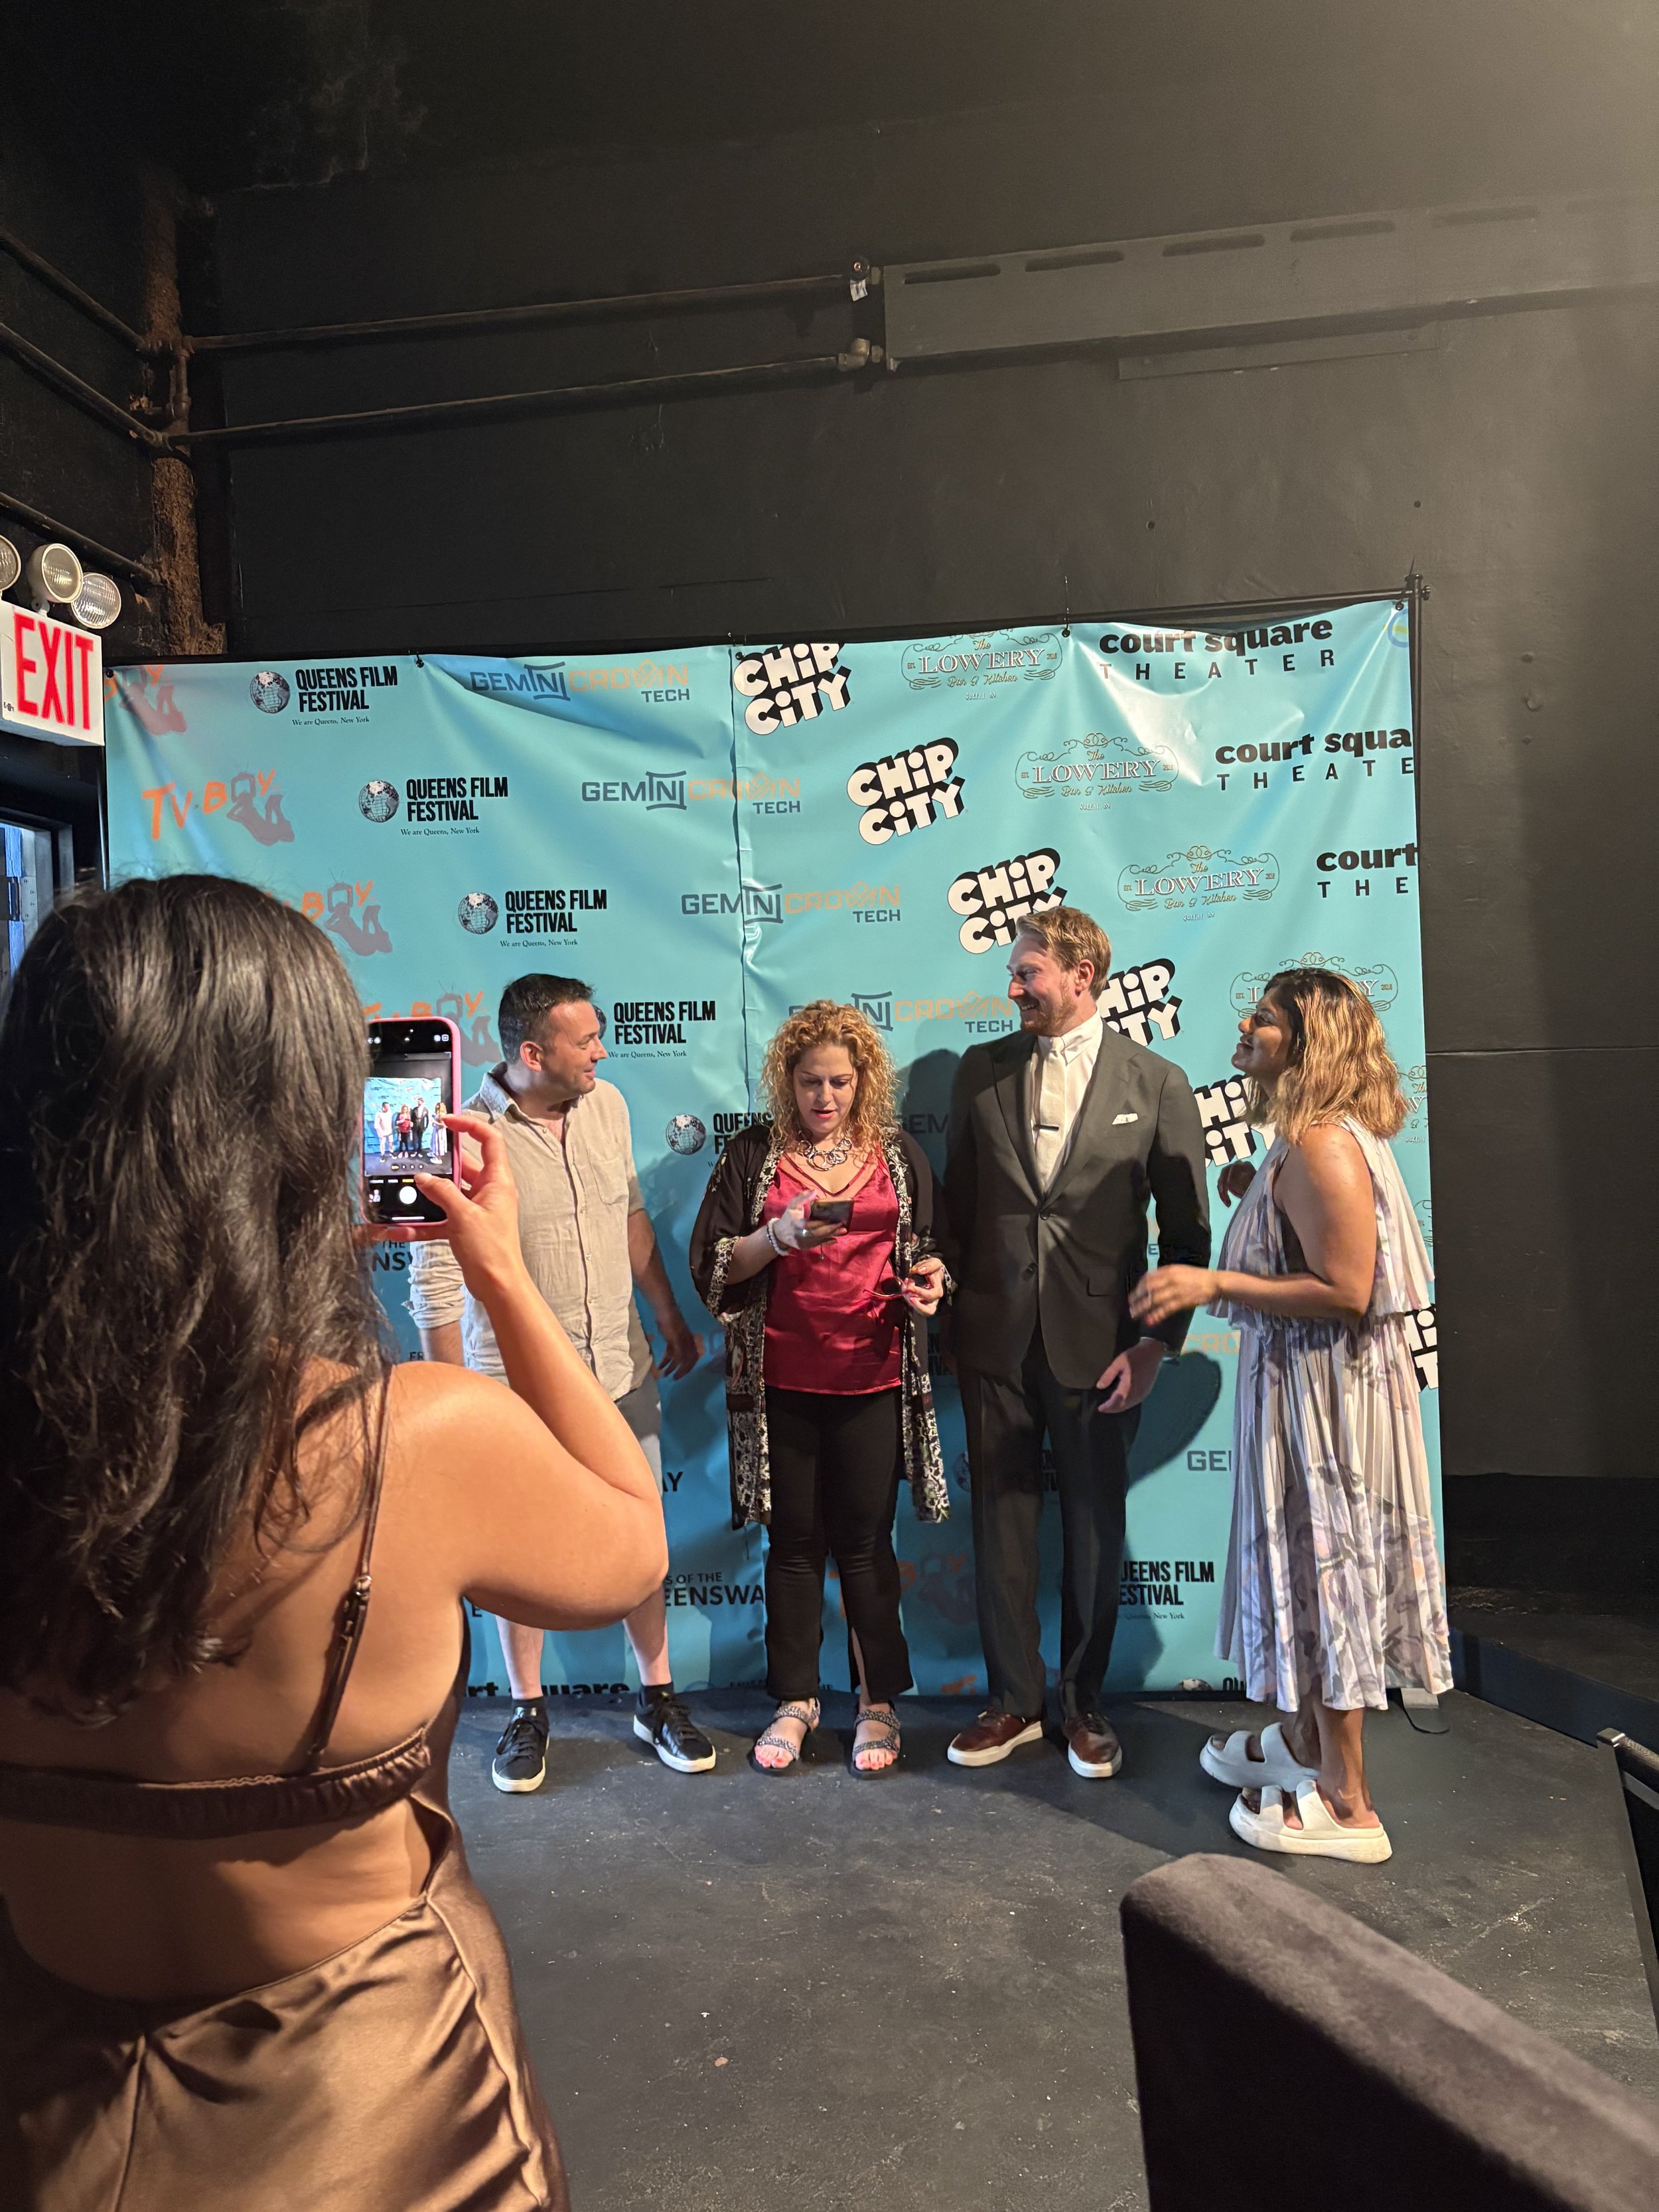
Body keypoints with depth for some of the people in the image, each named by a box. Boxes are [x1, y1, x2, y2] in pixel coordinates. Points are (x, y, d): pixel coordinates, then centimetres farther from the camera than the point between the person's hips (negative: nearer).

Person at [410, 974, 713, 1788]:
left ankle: (657, 1697, 31)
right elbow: (434, 1278, -12)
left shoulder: (607, 1106, -1)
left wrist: (671, 1318, 16)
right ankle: (528, 1711, 32)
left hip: (622, 1372, 4)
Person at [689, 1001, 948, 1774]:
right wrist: (779, 1234, -19)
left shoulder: (899, 1155, 6)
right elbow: (711, 1266, -1)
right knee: (793, 1540, 9)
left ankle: (878, 1702, 21)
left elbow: (928, 1251, 17)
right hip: (780, 1381, 0)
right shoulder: (753, 1154, 2)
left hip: (872, 1377, 0)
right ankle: (795, 1699, 24)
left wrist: (928, 1277, -6)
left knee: (865, 1541, 6)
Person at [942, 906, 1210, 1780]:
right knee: (1000, 1521, 9)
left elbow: (1187, 1231, -1)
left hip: (1098, 1342, -2)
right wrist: (948, 1304, 5)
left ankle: (1083, 1703, 28)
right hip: (995, 1338, 2)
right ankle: (1013, 1700, 26)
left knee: (1094, 1526, 10)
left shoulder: (1156, 1082, -1)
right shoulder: (981, 1070, 6)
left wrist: (1157, 1343, -7)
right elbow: (957, 1200, 11)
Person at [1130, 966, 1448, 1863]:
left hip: (1326, 1386, -10)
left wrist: (1215, 1284, -26)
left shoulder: (1320, 1148, -22)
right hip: (1303, 1382, 10)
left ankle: (1345, 1806, 17)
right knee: (1312, 1563, 21)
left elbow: (1346, 1291, -26)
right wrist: (1257, 1196, 16)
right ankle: (1305, 1742, 39)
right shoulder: (1310, 1140, 9)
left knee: (1325, 1565, 2)